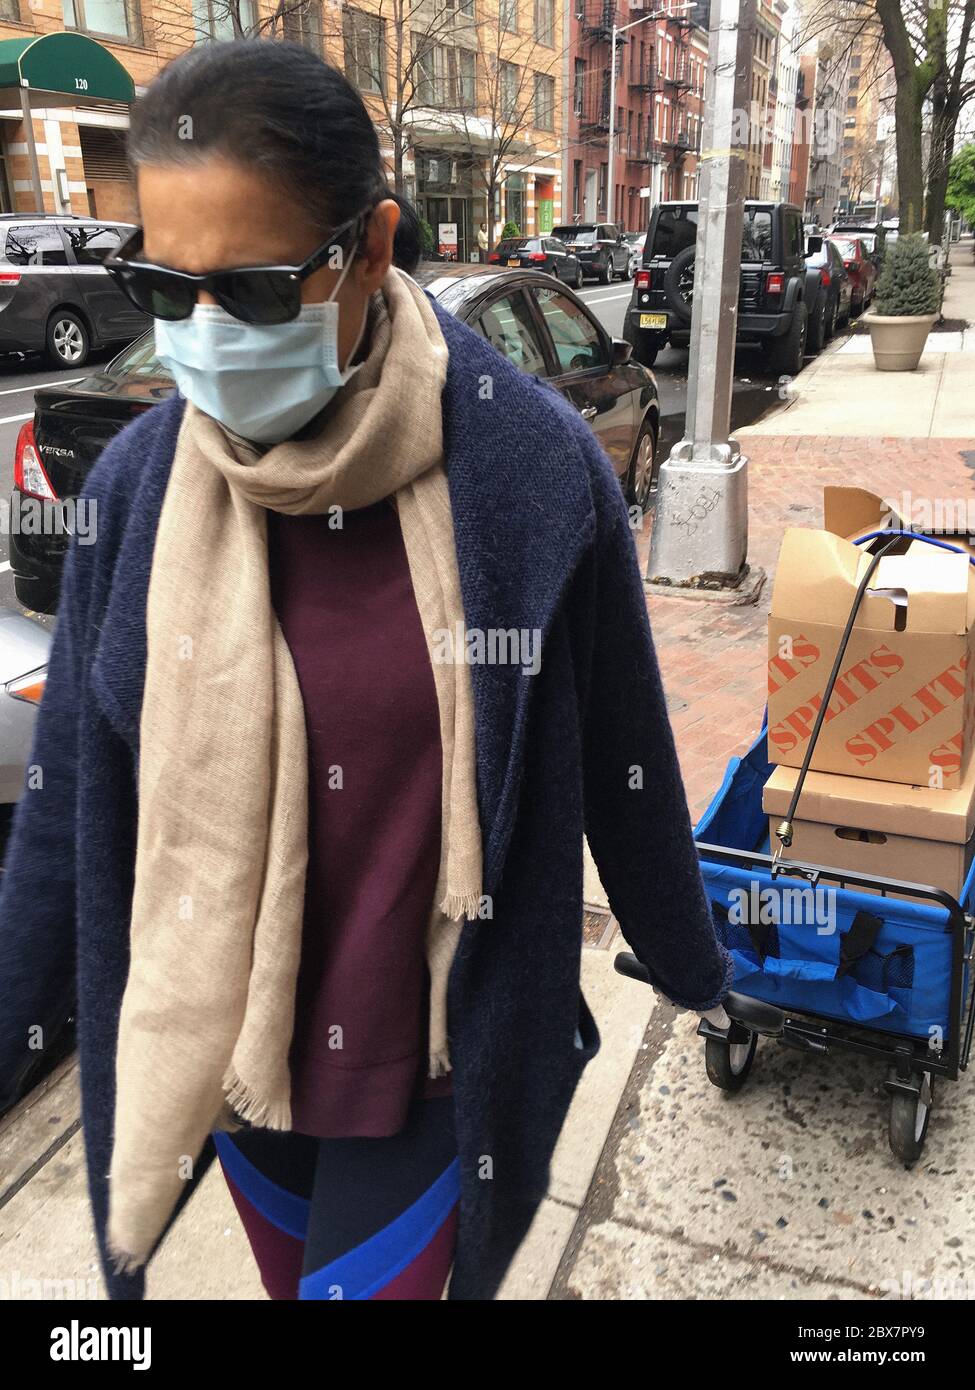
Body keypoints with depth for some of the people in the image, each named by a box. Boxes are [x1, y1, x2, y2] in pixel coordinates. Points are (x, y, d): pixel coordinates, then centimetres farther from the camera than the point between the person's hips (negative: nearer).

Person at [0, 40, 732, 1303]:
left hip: (432, 1056, -3)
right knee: (296, 1276, 27)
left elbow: (622, 763, -7)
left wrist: (687, 961, 6)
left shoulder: (532, 465, -19)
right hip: (218, 1044, 4)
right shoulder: (139, 480, -11)